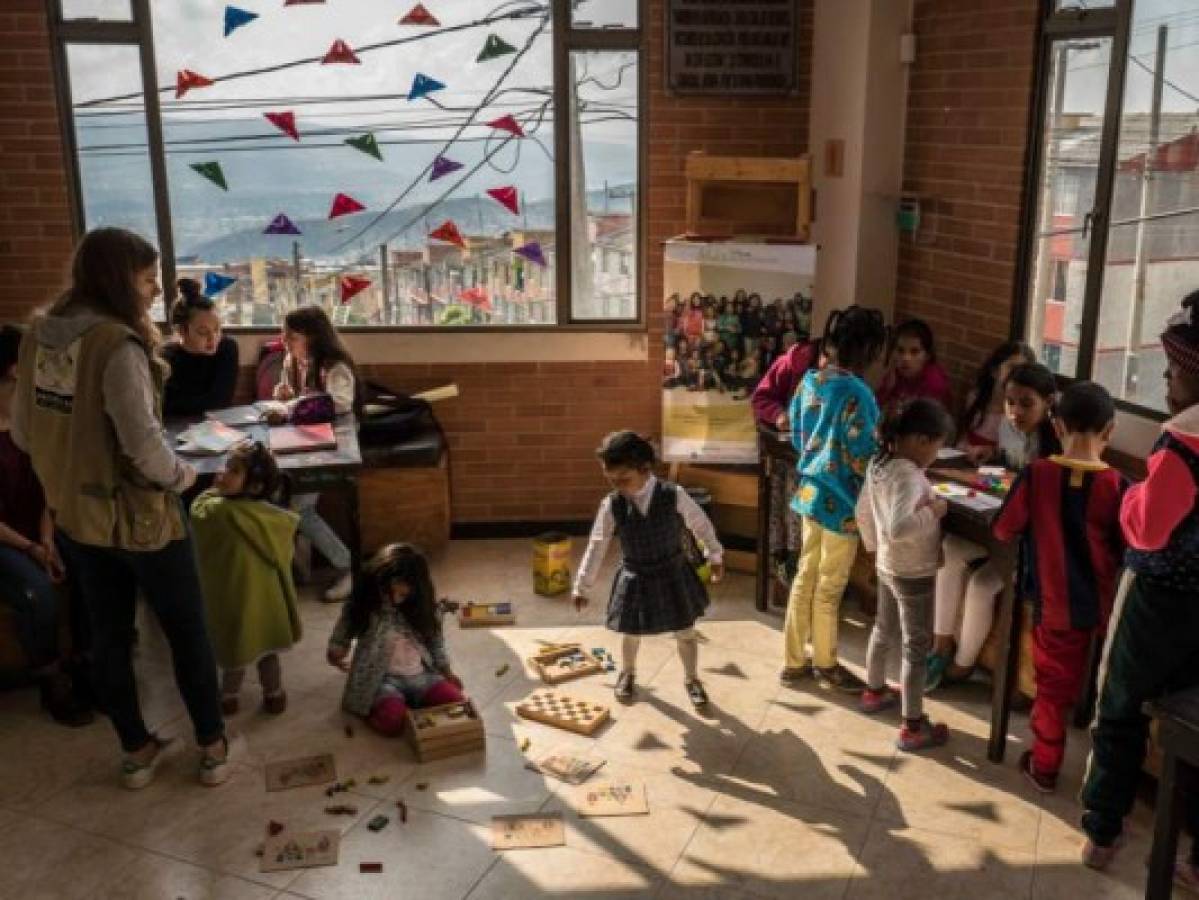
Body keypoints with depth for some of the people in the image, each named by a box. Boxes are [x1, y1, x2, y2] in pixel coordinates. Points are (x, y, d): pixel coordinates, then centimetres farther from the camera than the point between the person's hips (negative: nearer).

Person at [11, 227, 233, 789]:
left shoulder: (40, 335, 0)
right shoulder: (117, 345, -24)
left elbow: (23, 434, 7)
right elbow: (144, 445, -27)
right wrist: (181, 475, -8)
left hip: (74, 517, 7)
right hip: (139, 518, -7)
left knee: (109, 638, 18)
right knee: (188, 635, 11)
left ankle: (136, 753, 33)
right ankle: (214, 749, 24)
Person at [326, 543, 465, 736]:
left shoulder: (420, 608, 1)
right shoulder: (364, 608, -6)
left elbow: (435, 640, 14)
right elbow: (341, 634, 8)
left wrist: (446, 672, 5)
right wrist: (336, 652, -14)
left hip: (421, 675, 4)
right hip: (383, 679, -3)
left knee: (457, 703, -19)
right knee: (392, 720, -32)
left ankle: (408, 701, 4)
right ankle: (372, 707, 2)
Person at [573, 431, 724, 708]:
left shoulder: (674, 496, -20)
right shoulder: (611, 505, -16)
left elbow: (701, 526, -3)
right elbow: (596, 547, -7)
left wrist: (715, 556, 9)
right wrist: (583, 587, -2)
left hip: (673, 575, -1)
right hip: (635, 579, 1)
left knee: (685, 633, 13)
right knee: (631, 633, 18)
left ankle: (692, 679, 38)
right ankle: (627, 673, 47)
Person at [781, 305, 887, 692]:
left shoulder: (809, 381, 2)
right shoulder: (856, 393, -22)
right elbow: (863, 457, -20)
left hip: (810, 491, 8)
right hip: (840, 500, -8)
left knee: (805, 577, 17)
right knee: (829, 587, 8)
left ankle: (794, 660, 28)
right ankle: (826, 665, 26)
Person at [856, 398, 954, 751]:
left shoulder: (879, 464, -1)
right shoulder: (908, 475, -29)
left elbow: (862, 512, 11)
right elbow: (899, 527, -42)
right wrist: (933, 511, -28)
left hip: (887, 565, 9)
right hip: (914, 573, -9)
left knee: (884, 630, 26)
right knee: (917, 647, 3)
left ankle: (874, 691, 46)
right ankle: (913, 727, 12)